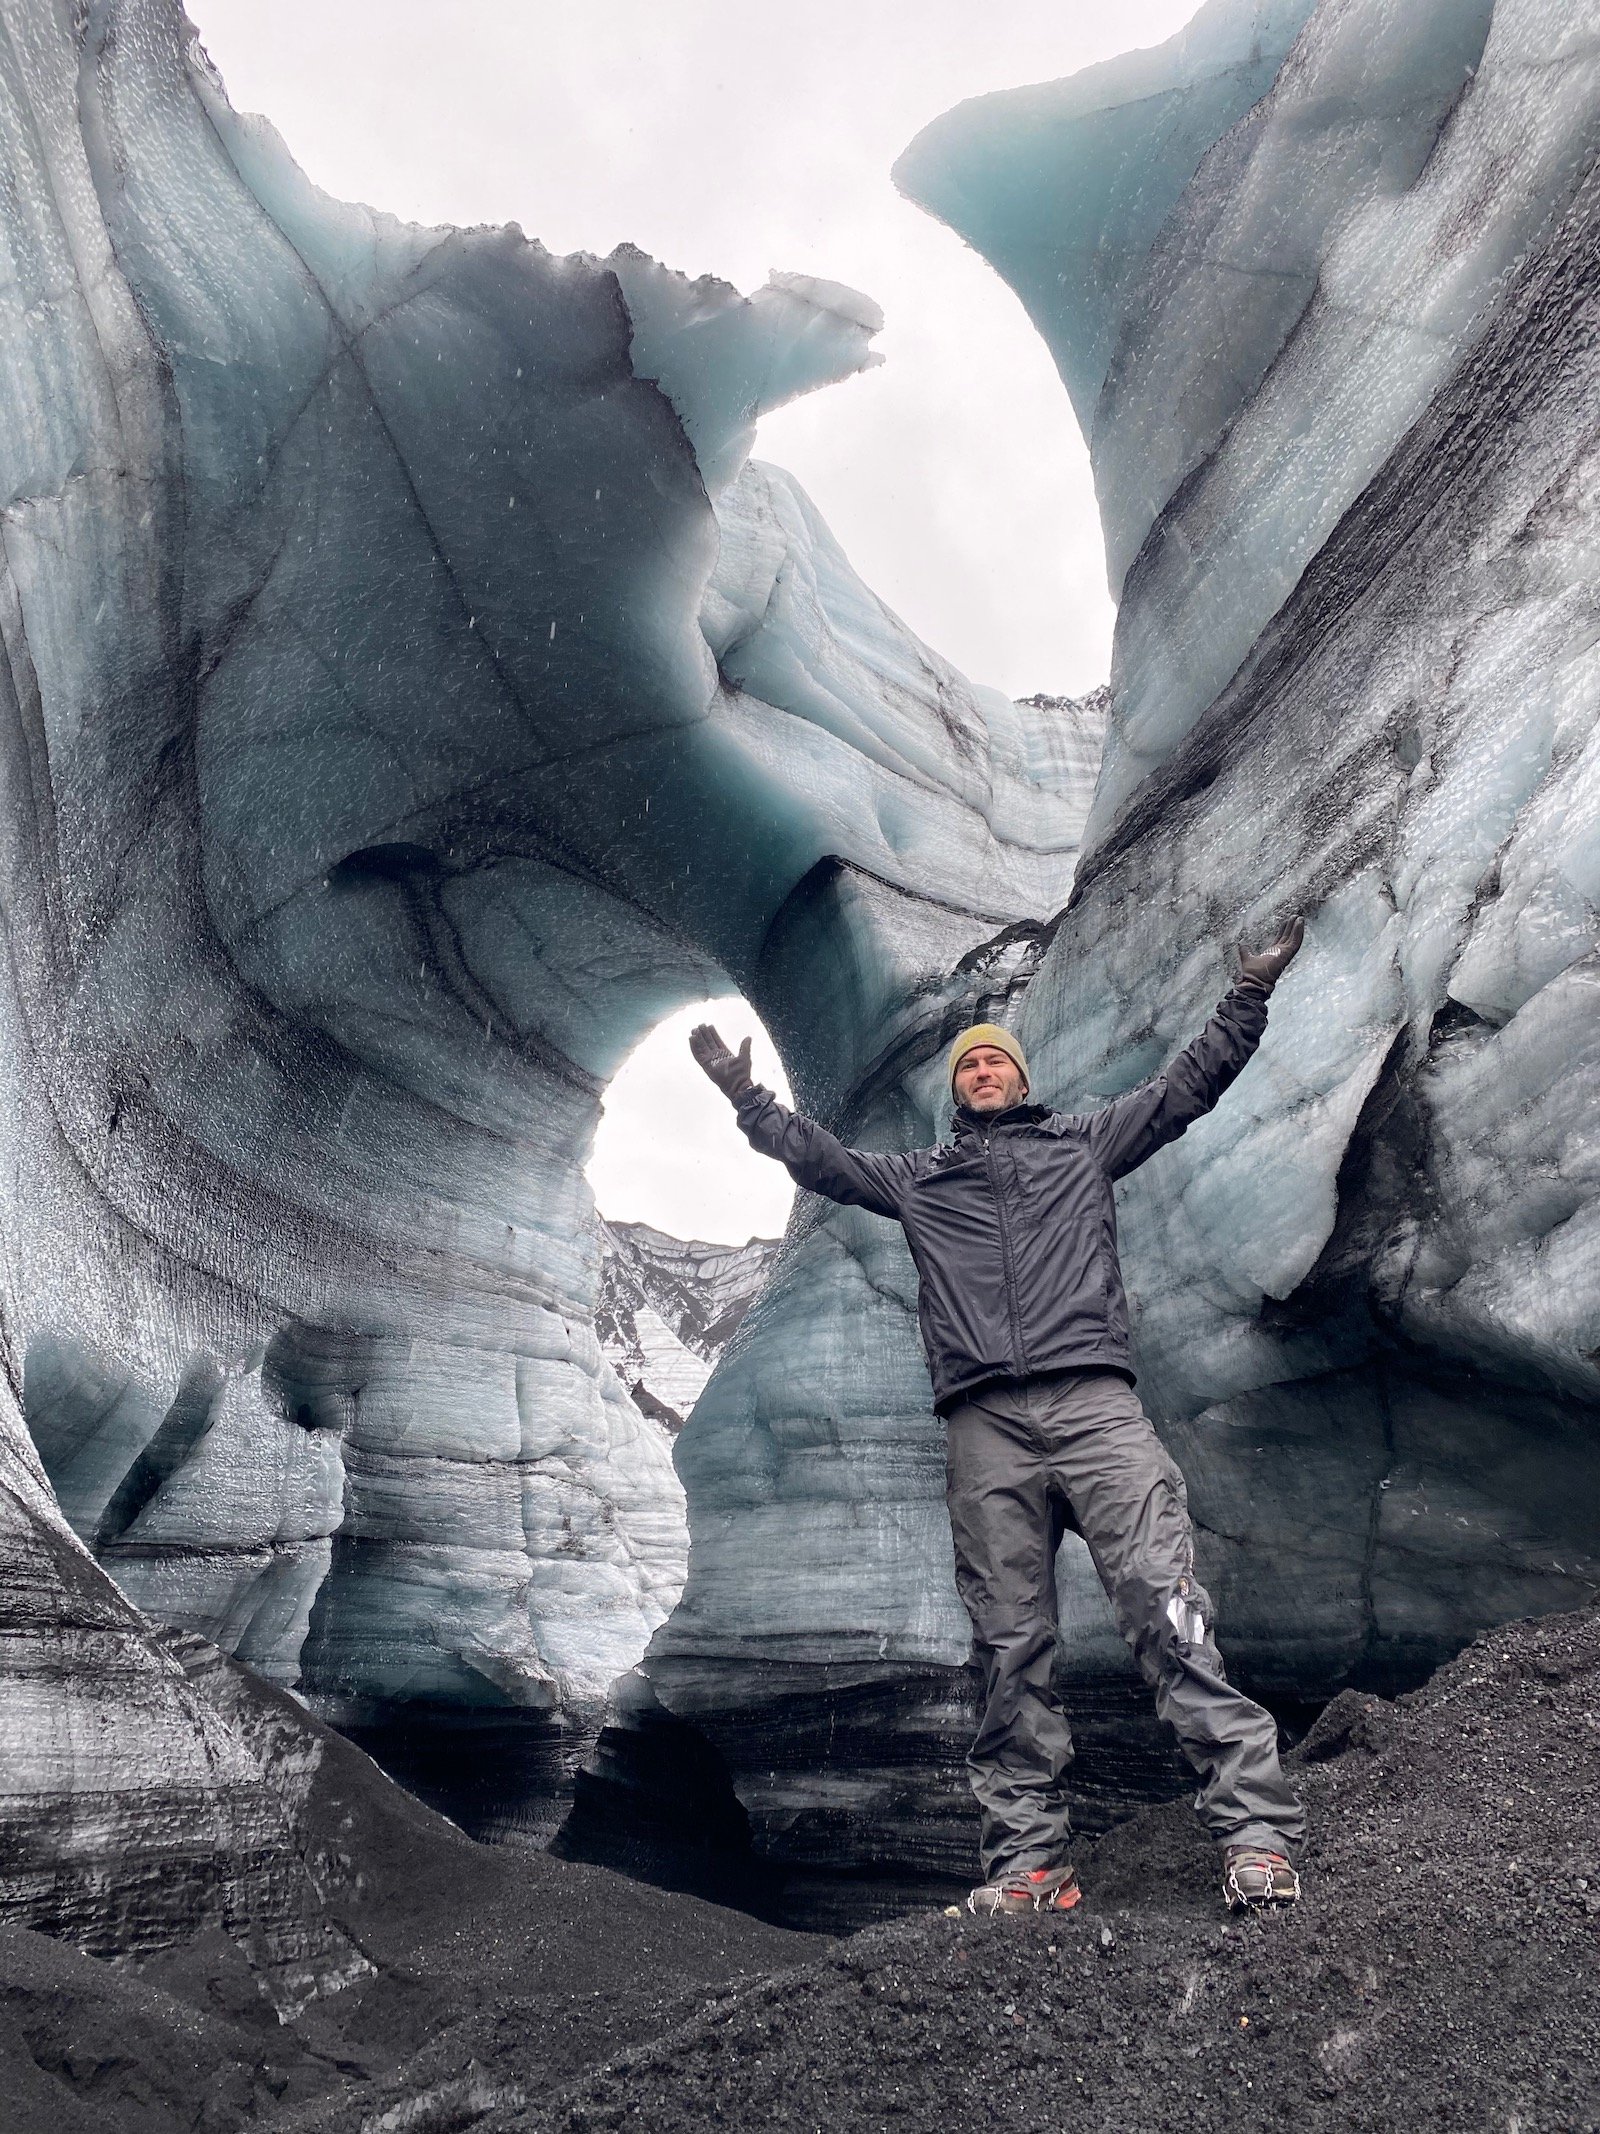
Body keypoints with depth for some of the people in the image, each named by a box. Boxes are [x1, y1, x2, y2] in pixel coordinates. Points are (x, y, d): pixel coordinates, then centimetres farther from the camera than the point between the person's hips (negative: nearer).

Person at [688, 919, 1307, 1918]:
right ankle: (1029, 1861, 4)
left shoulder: (1084, 1141, 25)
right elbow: (816, 1155, 30)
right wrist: (743, 1093, 28)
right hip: (986, 1427, 2)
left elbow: (1189, 1085, 22)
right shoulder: (918, 1179, 27)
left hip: (1095, 1404, -1)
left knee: (1168, 1607, -14)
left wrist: (1249, 995, 16)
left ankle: (1258, 1830, -13)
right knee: (1013, 1650, 0)